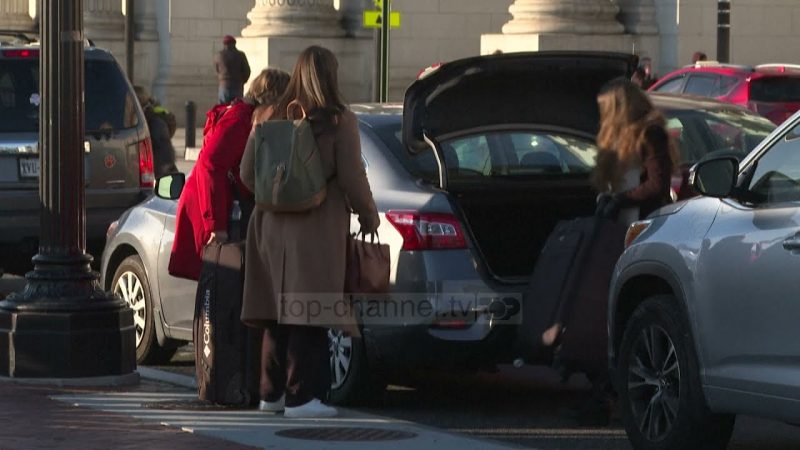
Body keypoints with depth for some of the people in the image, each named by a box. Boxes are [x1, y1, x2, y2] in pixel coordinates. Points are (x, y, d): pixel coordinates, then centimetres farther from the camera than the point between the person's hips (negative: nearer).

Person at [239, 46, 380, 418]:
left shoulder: (272, 119, 7)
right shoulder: (339, 121, -7)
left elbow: (247, 174, 8)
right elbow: (352, 178, -8)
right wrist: (369, 216, 7)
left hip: (272, 229, 5)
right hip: (317, 231, -5)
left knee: (278, 314, 13)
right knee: (308, 317, -4)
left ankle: (272, 392, 18)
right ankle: (300, 397, -7)